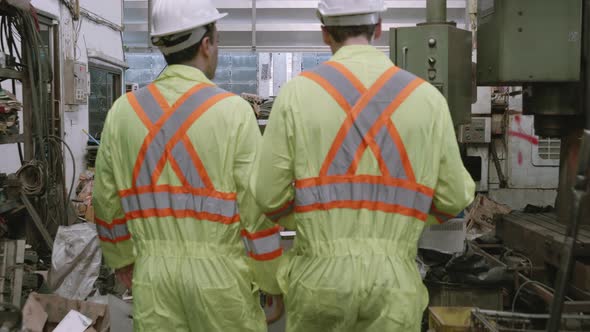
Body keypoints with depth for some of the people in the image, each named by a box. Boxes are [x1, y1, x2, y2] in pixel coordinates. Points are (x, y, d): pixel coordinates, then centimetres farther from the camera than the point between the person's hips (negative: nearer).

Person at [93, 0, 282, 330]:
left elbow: (108, 202, 8)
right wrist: (275, 284, 1)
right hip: (220, 271, -3)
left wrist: (122, 259, 24)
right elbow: (258, 208, -11)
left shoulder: (123, 111, 1)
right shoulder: (233, 111, -11)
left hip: (151, 272, 4)